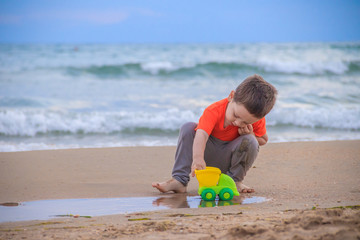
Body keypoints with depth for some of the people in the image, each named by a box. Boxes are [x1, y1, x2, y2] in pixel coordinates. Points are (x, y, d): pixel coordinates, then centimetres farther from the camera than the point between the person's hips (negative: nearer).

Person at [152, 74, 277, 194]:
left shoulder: (256, 120, -20)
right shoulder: (214, 111, -31)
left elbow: (263, 140, 1)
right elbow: (201, 134, -47)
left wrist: (251, 135, -24)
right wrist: (198, 158, -66)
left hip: (228, 158, 1)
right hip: (208, 154, -1)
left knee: (251, 142, -30)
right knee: (188, 128, -27)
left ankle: (234, 180, -9)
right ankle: (179, 180, -27)